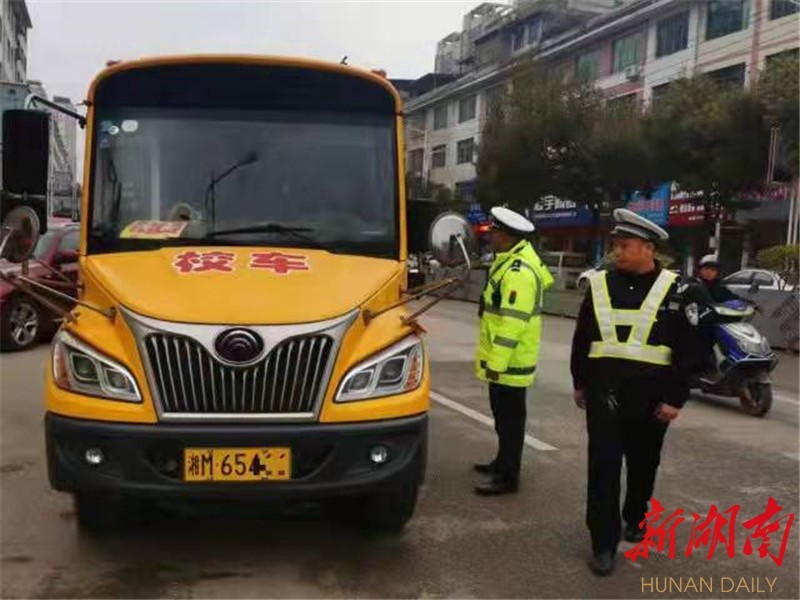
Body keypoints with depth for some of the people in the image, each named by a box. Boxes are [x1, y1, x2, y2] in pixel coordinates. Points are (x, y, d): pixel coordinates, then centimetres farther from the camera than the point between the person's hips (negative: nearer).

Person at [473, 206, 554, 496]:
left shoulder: (519, 272, -23)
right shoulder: (511, 260, 11)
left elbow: (512, 323, -26)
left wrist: (497, 363, -23)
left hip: (510, 361, -10)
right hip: (503, 358, 10)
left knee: (510, 417, -1)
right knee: (502, 414, 21)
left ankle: (508, 477, 7)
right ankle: (503, 462, 34)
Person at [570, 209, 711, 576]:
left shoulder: (676, 291, -5)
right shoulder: (600, 284, 3)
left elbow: (688, 351, -4)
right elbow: (582, 337, 11)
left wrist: (676, 399, -7)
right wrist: (580, 382, 12)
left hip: (650, 394, -1)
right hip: (604, 388, 1)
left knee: (642, 464, 16)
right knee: (603, 465, -3)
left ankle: (635, 518, 40)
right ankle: (604, 542, 6)